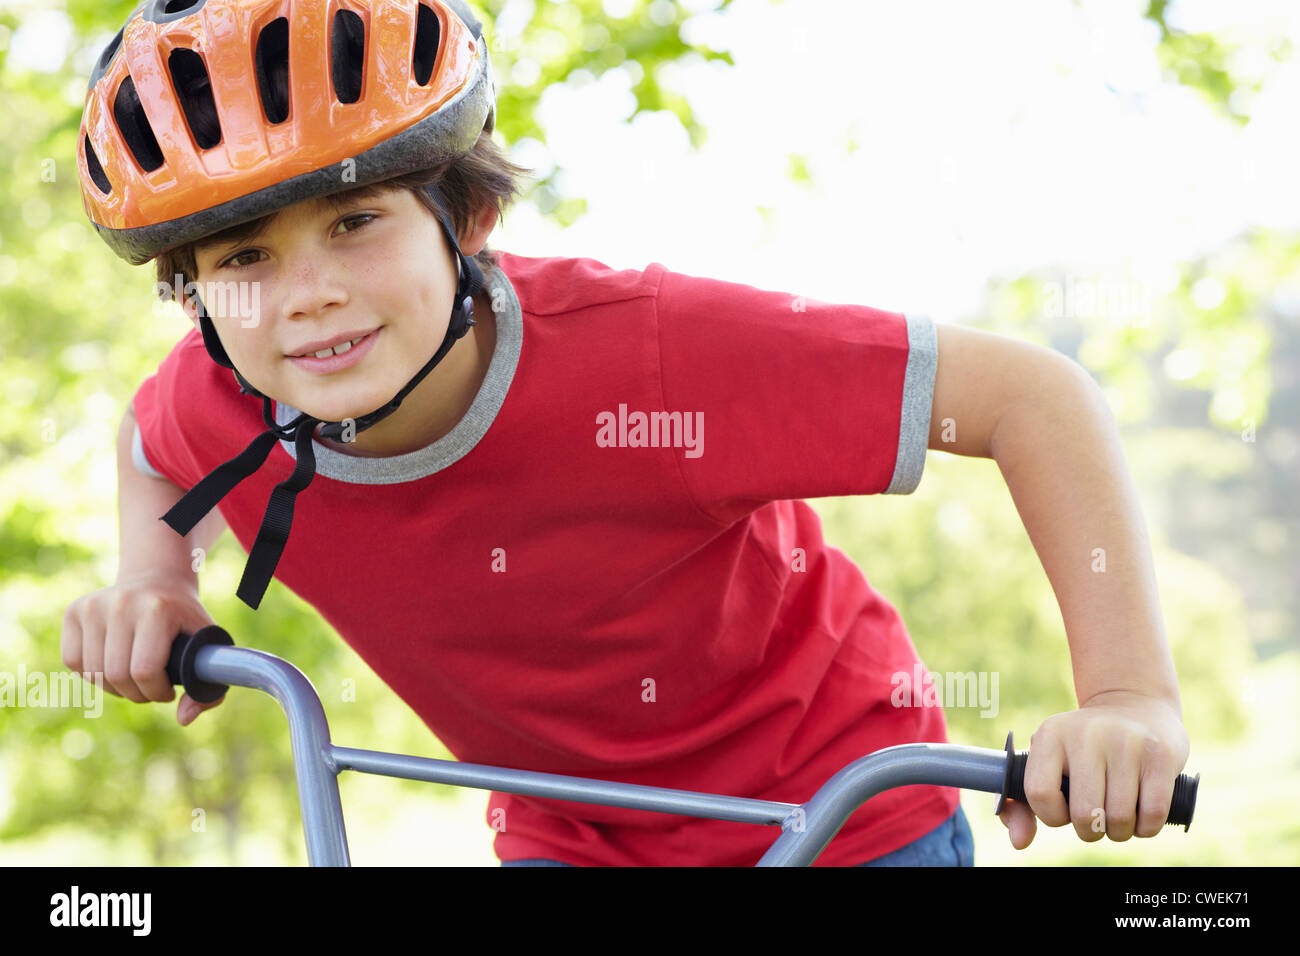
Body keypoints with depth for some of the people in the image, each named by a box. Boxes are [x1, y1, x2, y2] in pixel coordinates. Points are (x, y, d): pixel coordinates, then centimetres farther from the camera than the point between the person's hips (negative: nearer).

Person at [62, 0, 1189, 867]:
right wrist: (154, 585, -11)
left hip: (834, 812, -3)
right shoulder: (218, 411, -19)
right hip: (568, 836, 4)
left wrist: (1130, 692, -36)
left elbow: (1034, 395, -29)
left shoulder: (646, 354, -35)